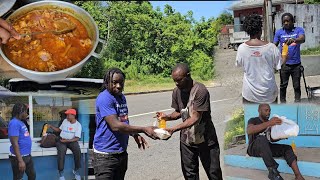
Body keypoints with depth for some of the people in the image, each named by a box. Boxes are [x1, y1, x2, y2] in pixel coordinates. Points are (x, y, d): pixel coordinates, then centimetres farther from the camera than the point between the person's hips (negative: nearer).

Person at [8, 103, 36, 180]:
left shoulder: (20, 122, 9)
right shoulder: (14, 123, -19)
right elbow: (15, 143, -24)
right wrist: (20, 160, -27)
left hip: (27, 155, 10)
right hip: (19, 157, -10)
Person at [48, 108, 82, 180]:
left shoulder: (78, 125, -4)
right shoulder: (65, 121, 8)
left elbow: (77, 138, -10)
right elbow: (59, 130, 20)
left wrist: (67, 140, -21)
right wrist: (51, 126, 5)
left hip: (72, 141, -1)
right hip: (62, 140, 2)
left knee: (78, 151, -31)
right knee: (61, 152, -32)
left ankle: (76, 170, -13)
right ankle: (61, 172, -23)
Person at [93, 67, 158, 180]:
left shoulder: (122, 97, 11)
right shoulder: (104, 98, -17)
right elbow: (115, 126, -25)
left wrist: (135, 135, 6)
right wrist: (144, 129, -24)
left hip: (122, 152, 8)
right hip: (105, 155, -8)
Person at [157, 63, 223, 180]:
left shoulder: (200, 90, -22)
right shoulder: (176, 92, -2)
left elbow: (196, 118, -25)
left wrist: (174, 129, -33)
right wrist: (167, 117, -11)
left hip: (205, 139, -5)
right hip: (186, 139, 5)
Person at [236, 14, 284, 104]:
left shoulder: (242, 48, -12)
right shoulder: (271, 47, -15)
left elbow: (239, 64, 5)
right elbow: (279, 66, -5)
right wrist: (285, 57, 16)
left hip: (250, 92, 0)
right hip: (268, 91, 0)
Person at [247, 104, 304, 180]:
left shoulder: (270, 123, 17)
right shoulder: (253, 120, -1)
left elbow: (272, 139, 16)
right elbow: (249, 131, -25)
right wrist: (269, 123, -34)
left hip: (267, 148, 6)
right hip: (254, 148, -6)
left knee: (287, 148, -17)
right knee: (262, 139, -37)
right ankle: (273, 171, -41)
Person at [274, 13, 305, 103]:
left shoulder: (299, 30, -3)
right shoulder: (279, 32, 1)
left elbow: (302, 39, -23)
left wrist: (294, 40, -45)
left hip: (296, 64, -1)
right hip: (284, 64, 1)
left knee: (297, 85, 9)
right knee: (283, 85, 10)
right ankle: (282, 103, 23)